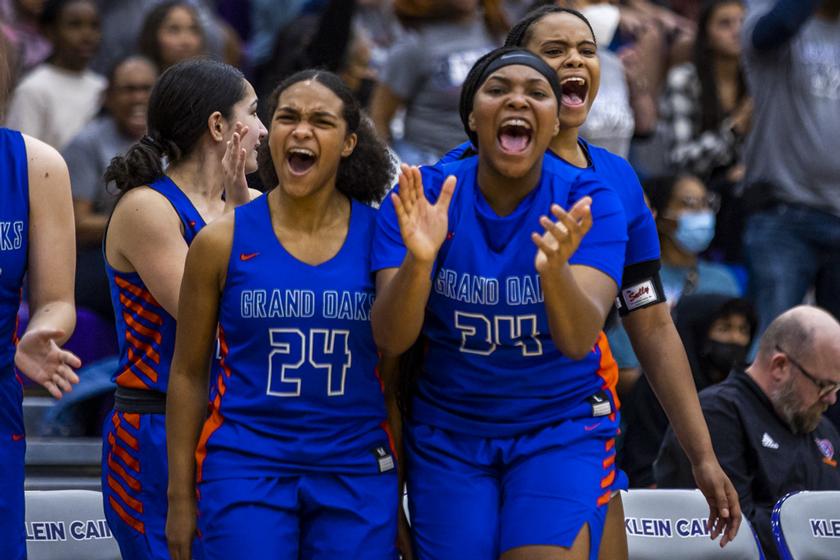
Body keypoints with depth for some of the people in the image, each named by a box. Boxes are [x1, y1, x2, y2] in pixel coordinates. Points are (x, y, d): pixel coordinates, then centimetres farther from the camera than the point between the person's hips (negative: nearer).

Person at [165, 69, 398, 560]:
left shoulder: (378, 237, 3)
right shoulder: (223, 242, 1)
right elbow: (188, 373, 5)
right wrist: (181, 496, 3)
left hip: (357, 475, 1)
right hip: (247, 469, -1)